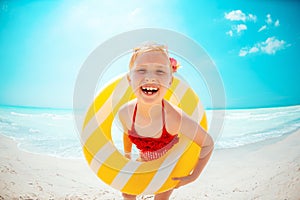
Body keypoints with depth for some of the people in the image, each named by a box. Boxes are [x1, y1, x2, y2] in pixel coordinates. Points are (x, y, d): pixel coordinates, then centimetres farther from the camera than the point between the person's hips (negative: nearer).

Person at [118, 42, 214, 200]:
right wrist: (127, 157, 11)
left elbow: (208, 144, -24)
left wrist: (193, 176, -17)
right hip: (145, 161, 3)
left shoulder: (176, 119, -40)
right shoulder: (125, 113, -28)